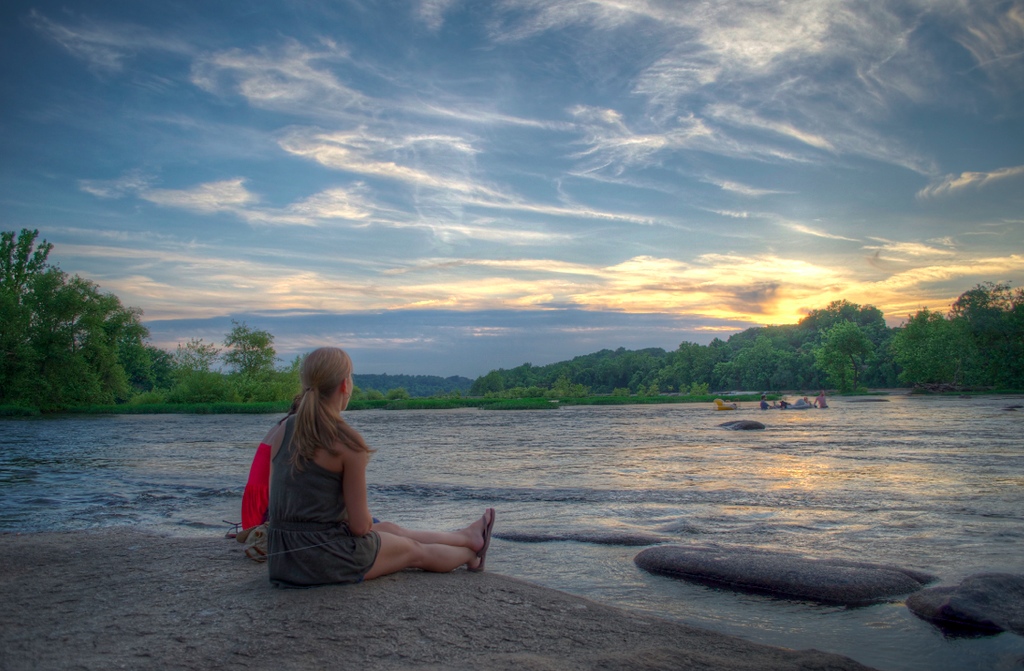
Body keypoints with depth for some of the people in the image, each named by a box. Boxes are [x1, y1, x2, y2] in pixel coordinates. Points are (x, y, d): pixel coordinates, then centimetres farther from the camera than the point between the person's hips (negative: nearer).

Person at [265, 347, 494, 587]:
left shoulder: (281, 431, 1)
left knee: (389, 529, 28)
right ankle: (471, 555, 51)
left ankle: (466, 536, 50)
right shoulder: (348, 442, -19)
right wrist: (366, 518, 8)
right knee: (415, 550, 21)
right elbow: (360, 525, -15)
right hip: (325, 560, -7)